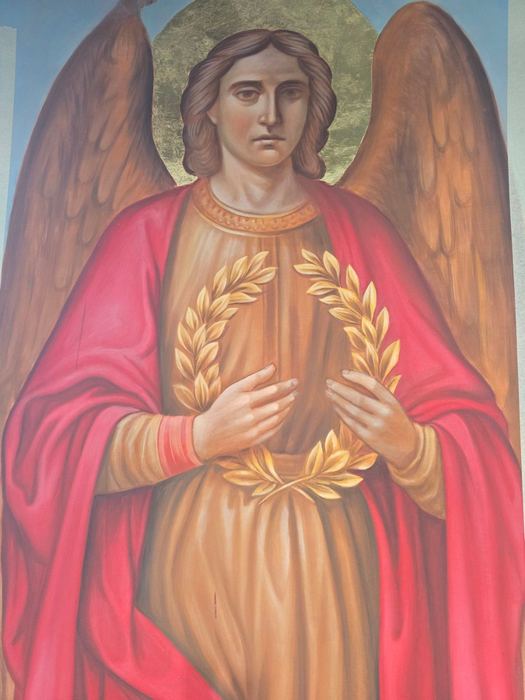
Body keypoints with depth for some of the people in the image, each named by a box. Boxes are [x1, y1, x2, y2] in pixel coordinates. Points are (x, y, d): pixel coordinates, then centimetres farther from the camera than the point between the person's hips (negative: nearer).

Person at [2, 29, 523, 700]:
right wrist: (198, 437, -18)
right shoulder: (151, 232, 0)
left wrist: (408, 444, -19)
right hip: (189, 566, 0)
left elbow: (467, 429, 2)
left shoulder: (357, 230, 4)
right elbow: (61, 428, -4)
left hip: (329, 571, 1)